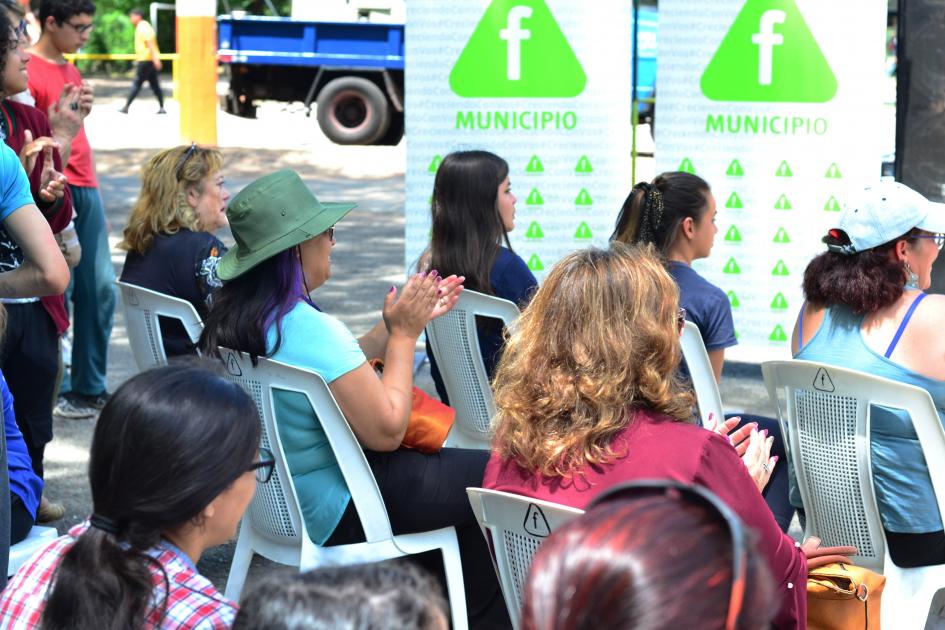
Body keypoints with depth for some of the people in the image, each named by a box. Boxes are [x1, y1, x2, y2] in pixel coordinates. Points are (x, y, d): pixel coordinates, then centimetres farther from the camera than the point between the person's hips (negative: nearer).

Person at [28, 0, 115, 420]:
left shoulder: (70, 70, 17)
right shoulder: (30, 72, -10)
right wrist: (58, 119, -25)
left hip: (86, 189, 9)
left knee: (100, 288, 9)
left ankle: (90, 387, 19)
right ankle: (55, 391, 2)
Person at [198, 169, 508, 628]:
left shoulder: (228, 318, 0)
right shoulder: (312, 330, -29)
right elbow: (386, 430, -24)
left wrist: (392, 327, 7)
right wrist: (404, 335, -15)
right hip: (336, 513, -10)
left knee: (456, 468, 24)